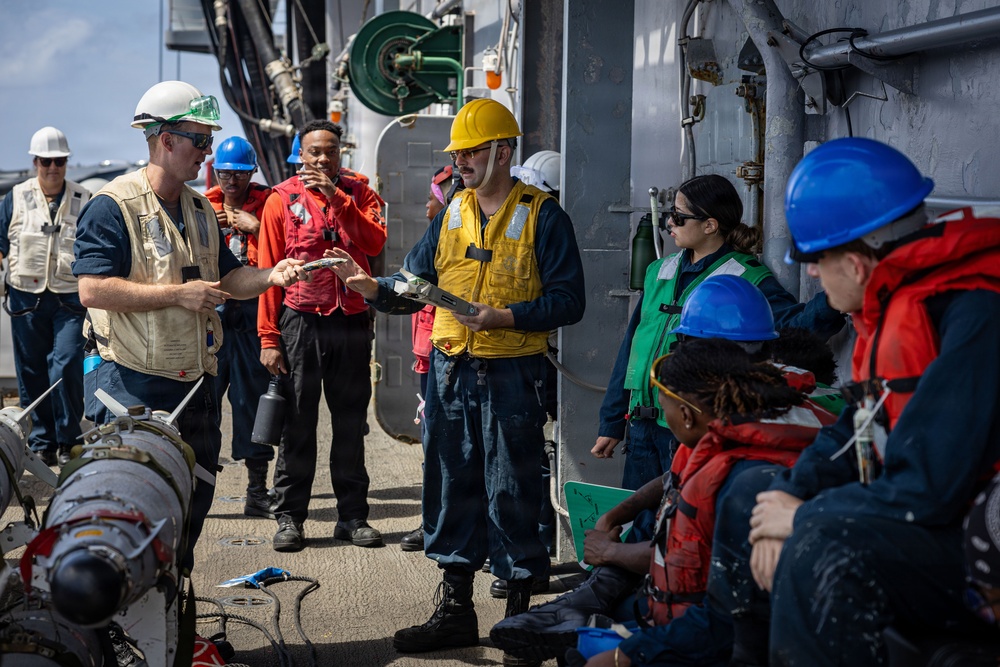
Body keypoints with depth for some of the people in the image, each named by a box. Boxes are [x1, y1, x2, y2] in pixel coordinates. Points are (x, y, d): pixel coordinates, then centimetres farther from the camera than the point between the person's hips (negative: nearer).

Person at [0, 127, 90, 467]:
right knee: (32, 374, 6)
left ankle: (68, 441, 3)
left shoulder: (84, 200, 6)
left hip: (71, 300, -2)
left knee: (66, 369, -12)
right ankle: (41, 443, 17)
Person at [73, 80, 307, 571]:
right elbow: (92, 289, -20)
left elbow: (225, 278, 19)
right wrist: (178, 295, -20)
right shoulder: (114, 206, -12)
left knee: (194, 498, 13)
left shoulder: (200, 209, 15)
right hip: (132, 389, -8)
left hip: (192, 383, 8)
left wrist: (270, 277, -3)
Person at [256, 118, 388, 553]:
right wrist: (268, 337, -7)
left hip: (352, 322, 2)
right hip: (300, 323, -2)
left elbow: (375, 242, -10)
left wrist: (337, 199, -15)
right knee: (297, 424, 1)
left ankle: (352, 515, 16)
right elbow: (268, 271, -1)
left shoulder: (357, 193, 8)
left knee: (351, 423, 8)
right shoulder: (282, 200, 2)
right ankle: (289, 517, 9)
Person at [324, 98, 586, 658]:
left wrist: (503, 316, -20)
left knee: (511, 492, 0)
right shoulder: (451, 214, 12)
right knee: (451, 485, 10)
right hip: (451, 372, 5)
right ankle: (456, 608, 21)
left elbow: (568, 300, -9)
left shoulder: (542, 216, -4)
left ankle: (519, 615, 11)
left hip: (512, 374, -5)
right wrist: (374, 287, -12)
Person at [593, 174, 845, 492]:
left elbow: (794, 326, -23)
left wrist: (831, 300, -45)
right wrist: (611, 424, 16)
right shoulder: (659, 272, 12)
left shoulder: (747, 281, -7)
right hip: (642, 427, 6)